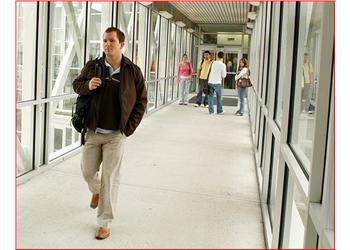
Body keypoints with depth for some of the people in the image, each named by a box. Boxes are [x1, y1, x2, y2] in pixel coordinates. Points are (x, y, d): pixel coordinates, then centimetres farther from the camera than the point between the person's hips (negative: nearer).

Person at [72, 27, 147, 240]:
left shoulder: (133, 71, -5)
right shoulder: (92, 66, -1)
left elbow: (142, 101, 1)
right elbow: (76, 84, 12)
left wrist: (129, 128, -5)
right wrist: (87, 85, -13)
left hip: (116, 134, -2)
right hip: (92, 132, 3)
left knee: (110, 179, 1)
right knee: (88, 171, 14)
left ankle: (104, 223, 14)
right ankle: (96, 191, 51)